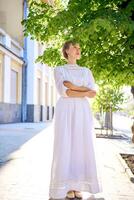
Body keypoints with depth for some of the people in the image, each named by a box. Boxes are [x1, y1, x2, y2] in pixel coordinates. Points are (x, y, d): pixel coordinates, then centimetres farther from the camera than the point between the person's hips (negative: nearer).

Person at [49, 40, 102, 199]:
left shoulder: (87, 71, 16)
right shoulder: (58, 70, 6)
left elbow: (93, 92, -1)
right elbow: (63, 91, -11)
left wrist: (74, 86, -13)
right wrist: (85, 93, -11)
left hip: (83, 112, 3)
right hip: (65, 112, -3)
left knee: (81, 148, -1)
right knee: (65, 148, -7)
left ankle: (77, 187, 8)